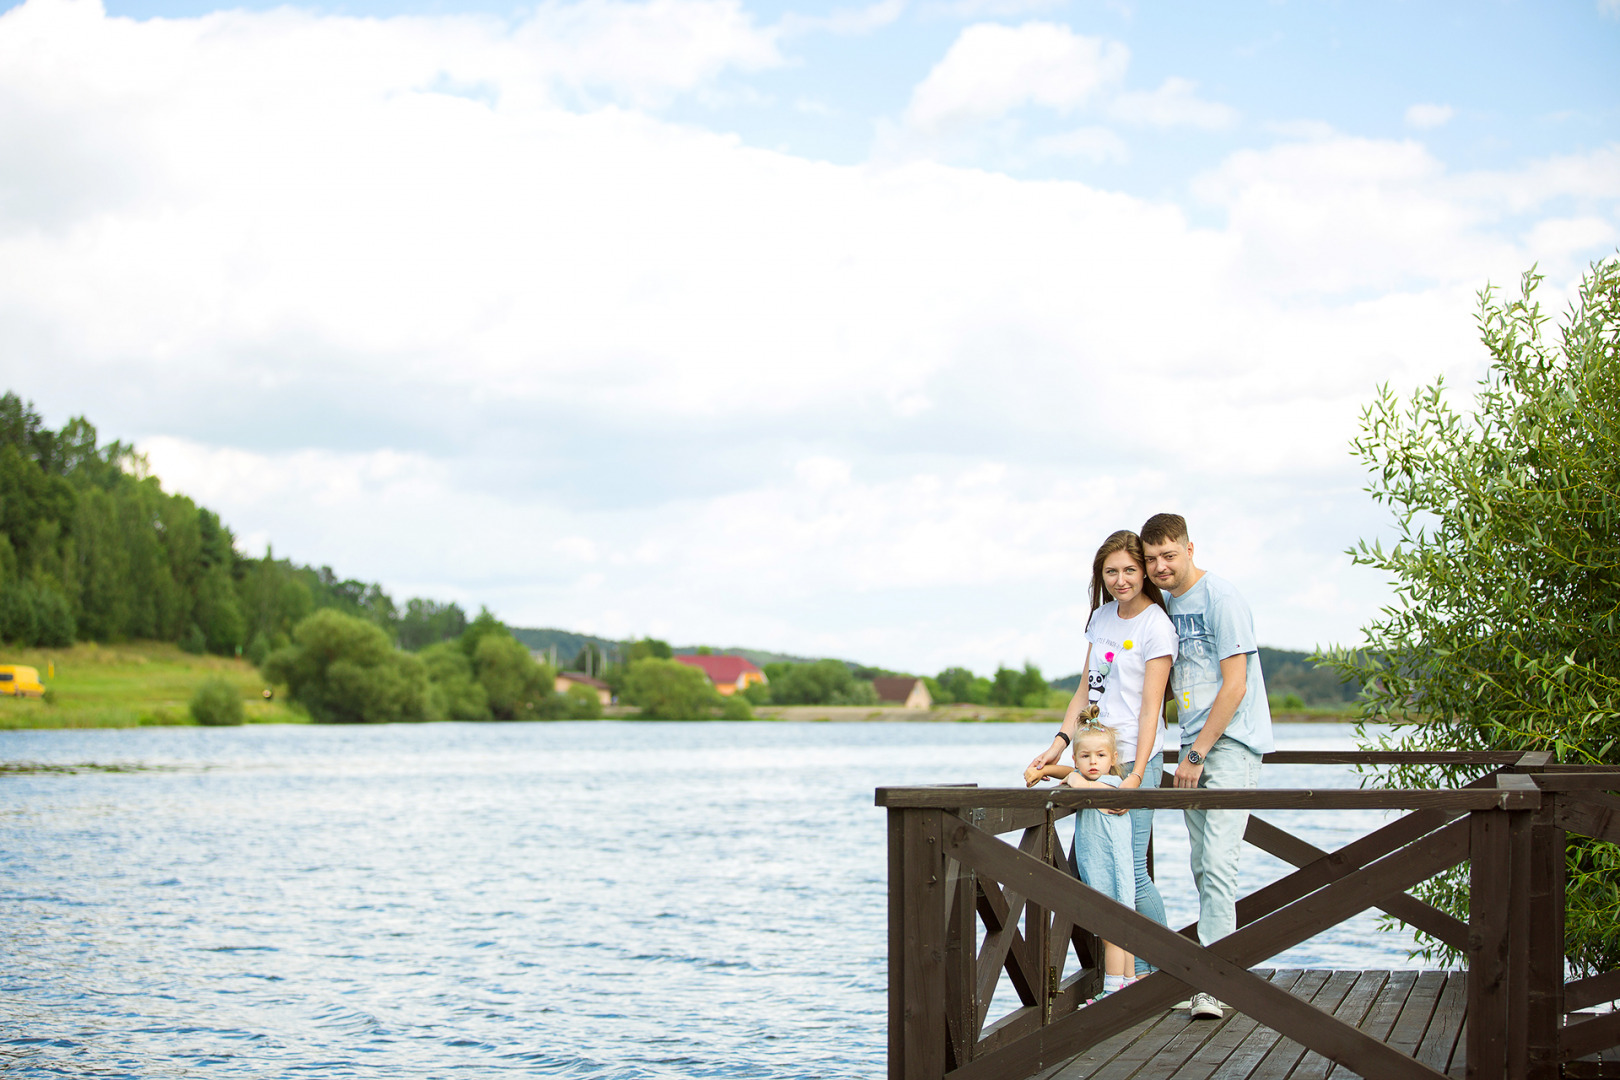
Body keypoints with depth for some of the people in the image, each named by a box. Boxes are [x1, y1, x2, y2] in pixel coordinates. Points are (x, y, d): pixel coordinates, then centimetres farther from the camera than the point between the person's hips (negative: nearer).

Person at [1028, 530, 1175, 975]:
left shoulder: (1156, 627, -9)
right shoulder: (1102, 617, 12)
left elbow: (1150, 708, -14)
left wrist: (1136, 776, -22)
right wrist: (1058, 744, 3)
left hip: (1135, 758, -7)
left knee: (1129, 869, -8)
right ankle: (1127, 975, 13)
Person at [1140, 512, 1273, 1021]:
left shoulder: (1220, 598, -12)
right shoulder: (1170, 603, 14)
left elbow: (1234, 684, -15)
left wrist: (1198, 753, -14)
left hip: (1230, 744, -9)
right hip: (1196, 748, 9)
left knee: (1218, 863, -15)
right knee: (1203, 865, 10)